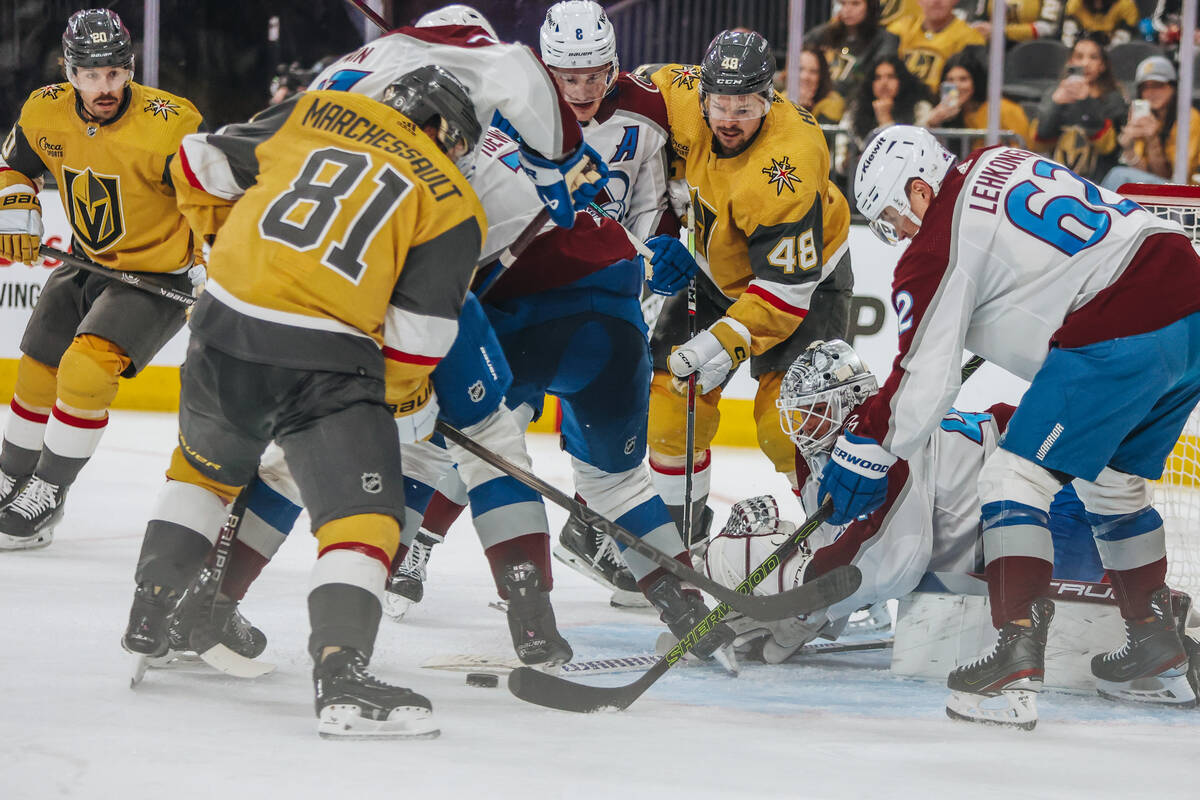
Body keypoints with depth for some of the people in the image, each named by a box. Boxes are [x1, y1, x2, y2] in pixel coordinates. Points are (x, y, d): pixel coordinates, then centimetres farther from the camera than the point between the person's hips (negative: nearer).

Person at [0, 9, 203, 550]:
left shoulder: (169, 125, -27)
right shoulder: (45, 112, -9)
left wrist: (209, 268, -22)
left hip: (159, 275, -6)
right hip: (88, 264, 6)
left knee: (86, 368, -22)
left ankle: (47, 495, -8)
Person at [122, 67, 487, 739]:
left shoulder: (317, 113, 15)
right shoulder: (454, 206, 6)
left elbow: (203, 165, 18)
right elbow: (416, 331, 0)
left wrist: (228, 239, 34)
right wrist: (407, 402, 18)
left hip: (226, 326, 5)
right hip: (327, 359, -5)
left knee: (204, 469, 30)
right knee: (364, 521, -3)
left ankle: (151, 616, 37)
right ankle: (342, 676, -22)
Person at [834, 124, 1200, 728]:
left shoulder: (937, 248, -2)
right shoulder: (1006, 162, 20)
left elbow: (926, 375, -2)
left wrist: (867, 448, 8)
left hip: (1117, 339, -9)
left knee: (1017, 479, -2)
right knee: (1114, 484, 24)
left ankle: (1018, 660, -14)